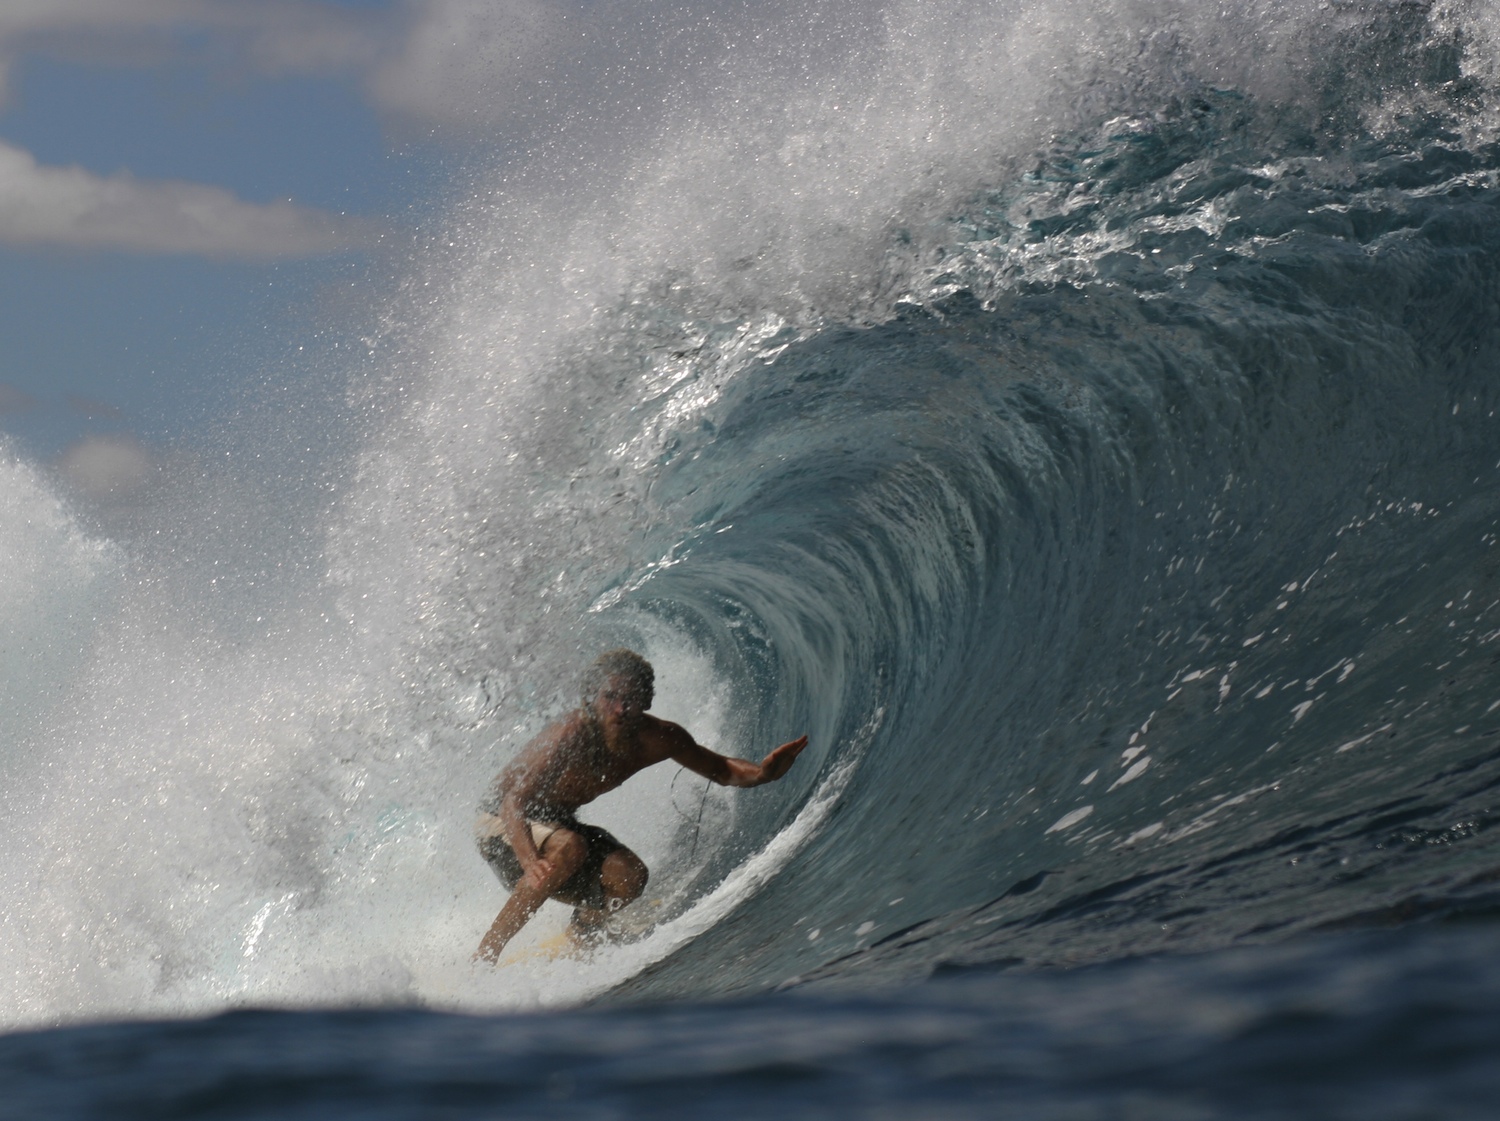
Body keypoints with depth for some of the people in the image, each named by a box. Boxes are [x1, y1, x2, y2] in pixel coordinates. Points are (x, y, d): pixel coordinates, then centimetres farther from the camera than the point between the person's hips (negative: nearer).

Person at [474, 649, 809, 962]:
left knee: (628, 878, -19)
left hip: (557, 824, 6)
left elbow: (721, 771, 1)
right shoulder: (571, 736, -34)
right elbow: (514, 802, -41)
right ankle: (484, 955, -27)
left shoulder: (658, 739, -14)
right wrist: (530, 862, -60)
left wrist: (761, 773, -22)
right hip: (504, 824, -6)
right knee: (568, 849, -36)